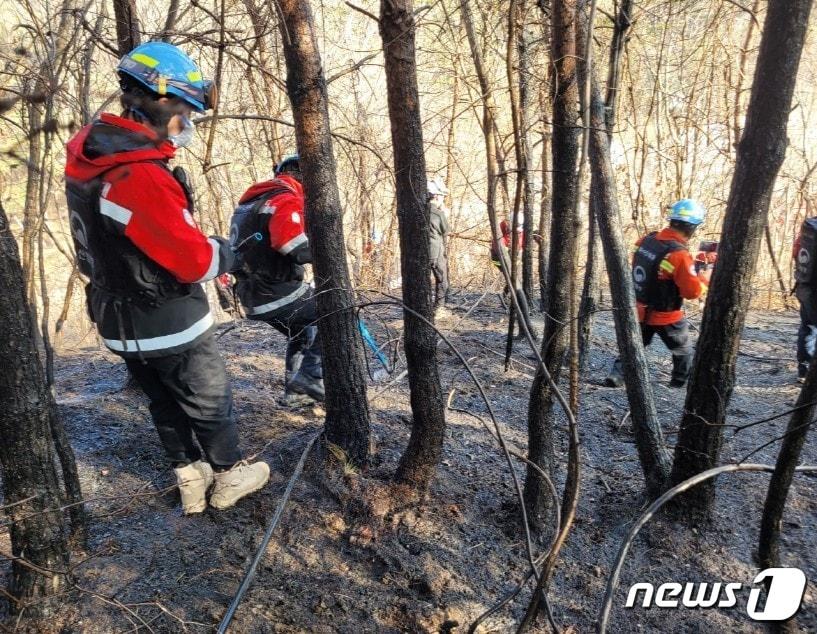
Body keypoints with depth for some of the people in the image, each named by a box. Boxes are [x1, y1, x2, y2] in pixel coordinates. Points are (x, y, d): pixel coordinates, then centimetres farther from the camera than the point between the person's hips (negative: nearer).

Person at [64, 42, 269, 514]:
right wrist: (227, 253, -5)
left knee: (166, 403, 21)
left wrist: (206, 249, 4)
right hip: (166, 322, -8)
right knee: (210, 400, 12)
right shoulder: (141, 177, -30)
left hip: (118, 316, 9)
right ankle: (229, 477, 30)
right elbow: (196, 261, -26)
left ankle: (191, 479, 35)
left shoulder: (91, 155, 1)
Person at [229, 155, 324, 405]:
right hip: (277, 293, -10)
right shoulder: (286, 199, -14)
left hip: (254, 294, 10)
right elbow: (298, 249, -27)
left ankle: (295, 390, 32)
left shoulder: (254, 198, 17)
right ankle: (311, 375, -5)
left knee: (301, 334, 27)